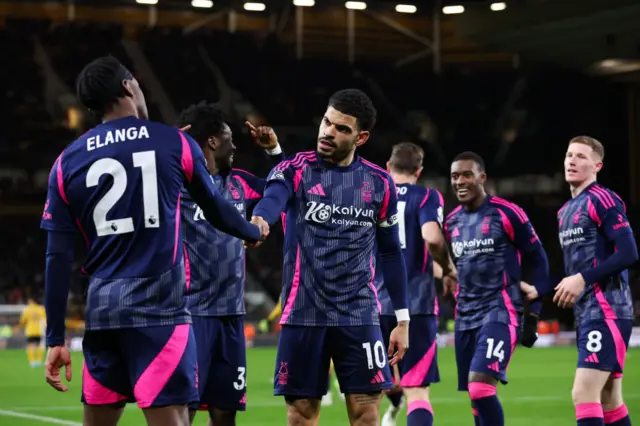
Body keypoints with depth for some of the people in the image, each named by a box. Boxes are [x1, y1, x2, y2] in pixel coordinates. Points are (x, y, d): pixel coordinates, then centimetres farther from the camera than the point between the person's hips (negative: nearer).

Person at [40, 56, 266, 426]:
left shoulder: (67, 162, 6)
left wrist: (56, 338, 8)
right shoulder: (175, 143, 2)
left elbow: (58, 258, 4)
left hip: (102, 309, 3)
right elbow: (215, 208, 17)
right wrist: (253, 232, 38)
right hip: (159, 307, -3)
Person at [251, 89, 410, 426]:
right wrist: (258, 219, -49)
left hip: (359, 316, 1)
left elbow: (390, 252, 14)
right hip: (303, 315, -1)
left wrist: (402, 319, 12)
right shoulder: (295, 170, -1)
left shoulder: (379, 182, 6)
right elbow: (272, 199, -24)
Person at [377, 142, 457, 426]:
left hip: (377, 303, 3)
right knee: (417, 390, -7)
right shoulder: (426, 196, 1)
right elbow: (432, 237, -17)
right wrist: (448, 268, 1)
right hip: (416, 303, -3)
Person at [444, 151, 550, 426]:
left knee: (480, 384, -22)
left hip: (501, 311, -7)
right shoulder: (452, 221, 11)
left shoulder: (506, 214, -7)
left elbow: (536, 259, -1)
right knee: (475, 394, 8)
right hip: (466, 316, 7)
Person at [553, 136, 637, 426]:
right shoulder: (566, 210, 17)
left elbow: (628, 254, -18)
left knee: (584, 393, -15)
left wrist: (583, 279, -19)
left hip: (607, 312, -9)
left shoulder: (602, 200, -10)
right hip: (586, 315, 9)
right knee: (610, 402, 11)